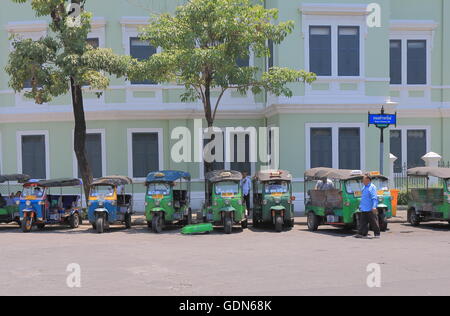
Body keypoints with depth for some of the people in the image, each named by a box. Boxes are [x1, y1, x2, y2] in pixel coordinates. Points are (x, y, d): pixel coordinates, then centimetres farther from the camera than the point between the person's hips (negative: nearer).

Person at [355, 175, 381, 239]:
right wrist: (361, 206, 23)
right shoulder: (364, 187, 16)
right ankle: (363, 234, 8)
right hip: (364, 209, 8)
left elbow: (374, 198, -17)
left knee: (374, 222, 1)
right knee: (363, 222, 5)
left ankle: (377, 234, 10)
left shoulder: (372, 187, -10)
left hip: (371, 209, -8)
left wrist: (374, 207, -25)